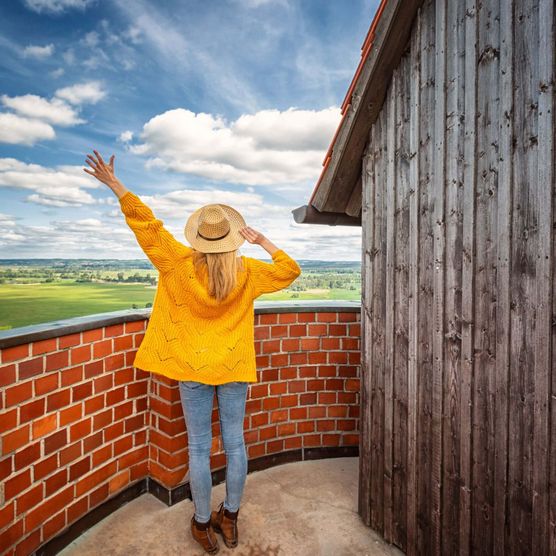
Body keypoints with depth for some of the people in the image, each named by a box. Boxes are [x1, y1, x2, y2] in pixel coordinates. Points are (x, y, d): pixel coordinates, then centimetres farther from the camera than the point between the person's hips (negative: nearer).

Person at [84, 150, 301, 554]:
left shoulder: (180, 265, -11)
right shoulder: (247, 273, -7)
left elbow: (146, 222, -8)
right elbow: (290, 271, 6)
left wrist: (114, 183, -1)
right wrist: (261, 240, 5)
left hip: (193, 368, -1)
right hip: (234, 368, 2)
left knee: (199, 448, 11)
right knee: (234, 442, 14)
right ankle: (229, 520, 31)